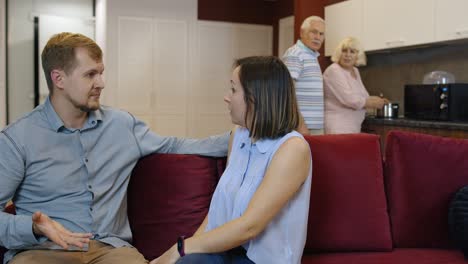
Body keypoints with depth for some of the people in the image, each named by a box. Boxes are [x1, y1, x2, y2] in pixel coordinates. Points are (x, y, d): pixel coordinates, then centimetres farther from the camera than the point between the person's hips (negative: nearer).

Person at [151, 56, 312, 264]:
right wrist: (192, 244, -6)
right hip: (225, 247, 6)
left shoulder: (293, 148, -16)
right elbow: (221, 204, 10)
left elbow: (249, 226, -22)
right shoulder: (238, 135, 7)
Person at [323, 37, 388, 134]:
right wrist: (374, 103, -5)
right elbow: (349, 99, -19)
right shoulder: (334, 71, -11)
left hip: (354, 128, 8)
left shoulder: (355, 71, 15)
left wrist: (378, 100, 6)